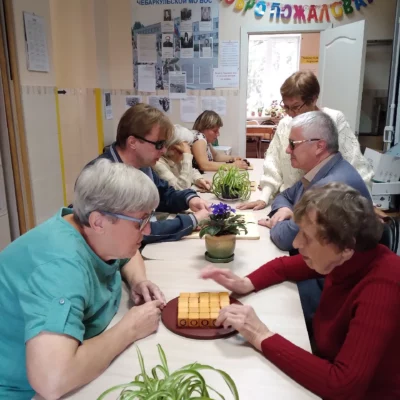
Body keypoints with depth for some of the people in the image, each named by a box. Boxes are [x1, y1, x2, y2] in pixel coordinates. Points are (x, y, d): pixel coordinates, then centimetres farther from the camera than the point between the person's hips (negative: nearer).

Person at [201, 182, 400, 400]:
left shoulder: (382, 288, -32)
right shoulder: (344, 259, -10)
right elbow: (284, 266, 7)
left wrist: (262, 337, -33)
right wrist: (245, 284, -11)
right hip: (329, 368, 6)